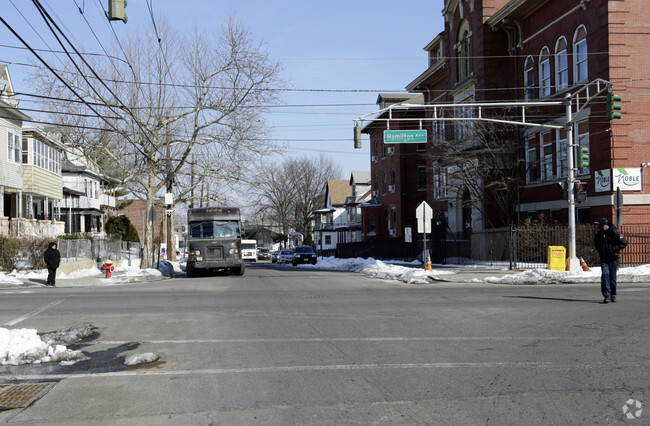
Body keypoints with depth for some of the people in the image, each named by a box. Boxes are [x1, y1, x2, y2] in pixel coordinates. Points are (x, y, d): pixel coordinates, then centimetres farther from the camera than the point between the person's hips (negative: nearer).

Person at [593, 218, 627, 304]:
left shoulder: (614, 232, -12)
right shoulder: (599, 233, 5)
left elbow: (624, 243, -10)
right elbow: (596, 242, 26)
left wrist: (614, 248, -17)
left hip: (613, 258, -3)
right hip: (603, 258, 3)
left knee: (612, 276, 3)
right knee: (605, 275, -10)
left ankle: (613, 295, 18)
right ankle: (606, 295, -12)